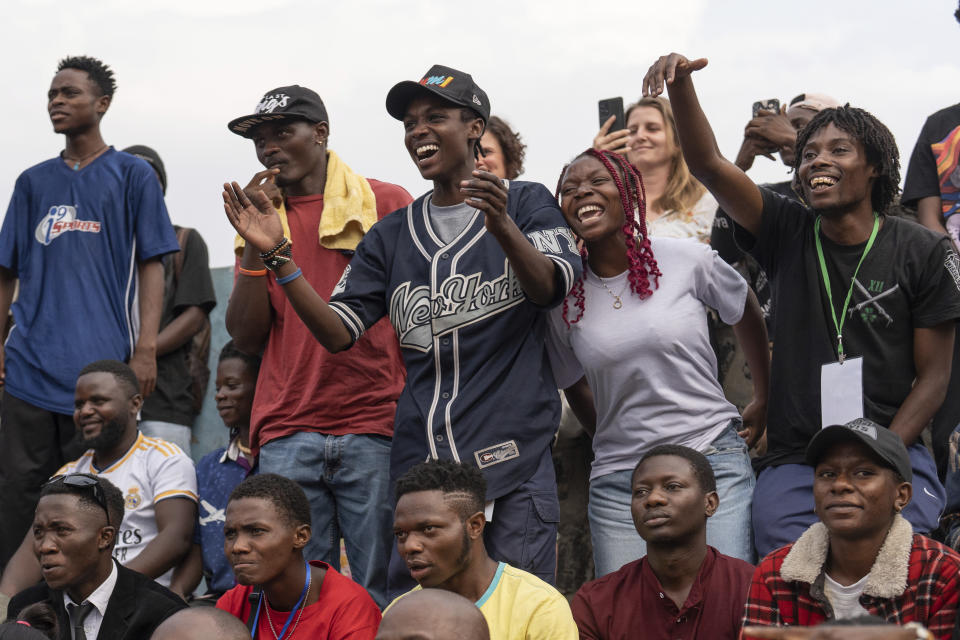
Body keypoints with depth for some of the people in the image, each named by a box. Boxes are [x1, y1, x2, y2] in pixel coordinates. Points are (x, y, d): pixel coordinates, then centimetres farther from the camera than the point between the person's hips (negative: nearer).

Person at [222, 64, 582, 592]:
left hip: (514, 454, -3)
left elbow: (551, 288, -11)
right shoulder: (392, 235, 18)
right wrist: (278, 256, -2)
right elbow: (338, 332, 10)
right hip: (420, 459, 3)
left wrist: (502, 227, -30)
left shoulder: (524, 202, 7)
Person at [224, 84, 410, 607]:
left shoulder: (386, 204, 6)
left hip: (375, 431, -3)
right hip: (287, 439, 3)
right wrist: (254, 242, 0)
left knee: (385, 597, -2)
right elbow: (246, 337, 9)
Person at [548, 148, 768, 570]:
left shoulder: (687, 260, -2)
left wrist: (764, 402, 22)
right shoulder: (564, 296, 2)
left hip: (715, 461, -1)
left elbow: (747, 314, 16)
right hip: (617, 482, 1)